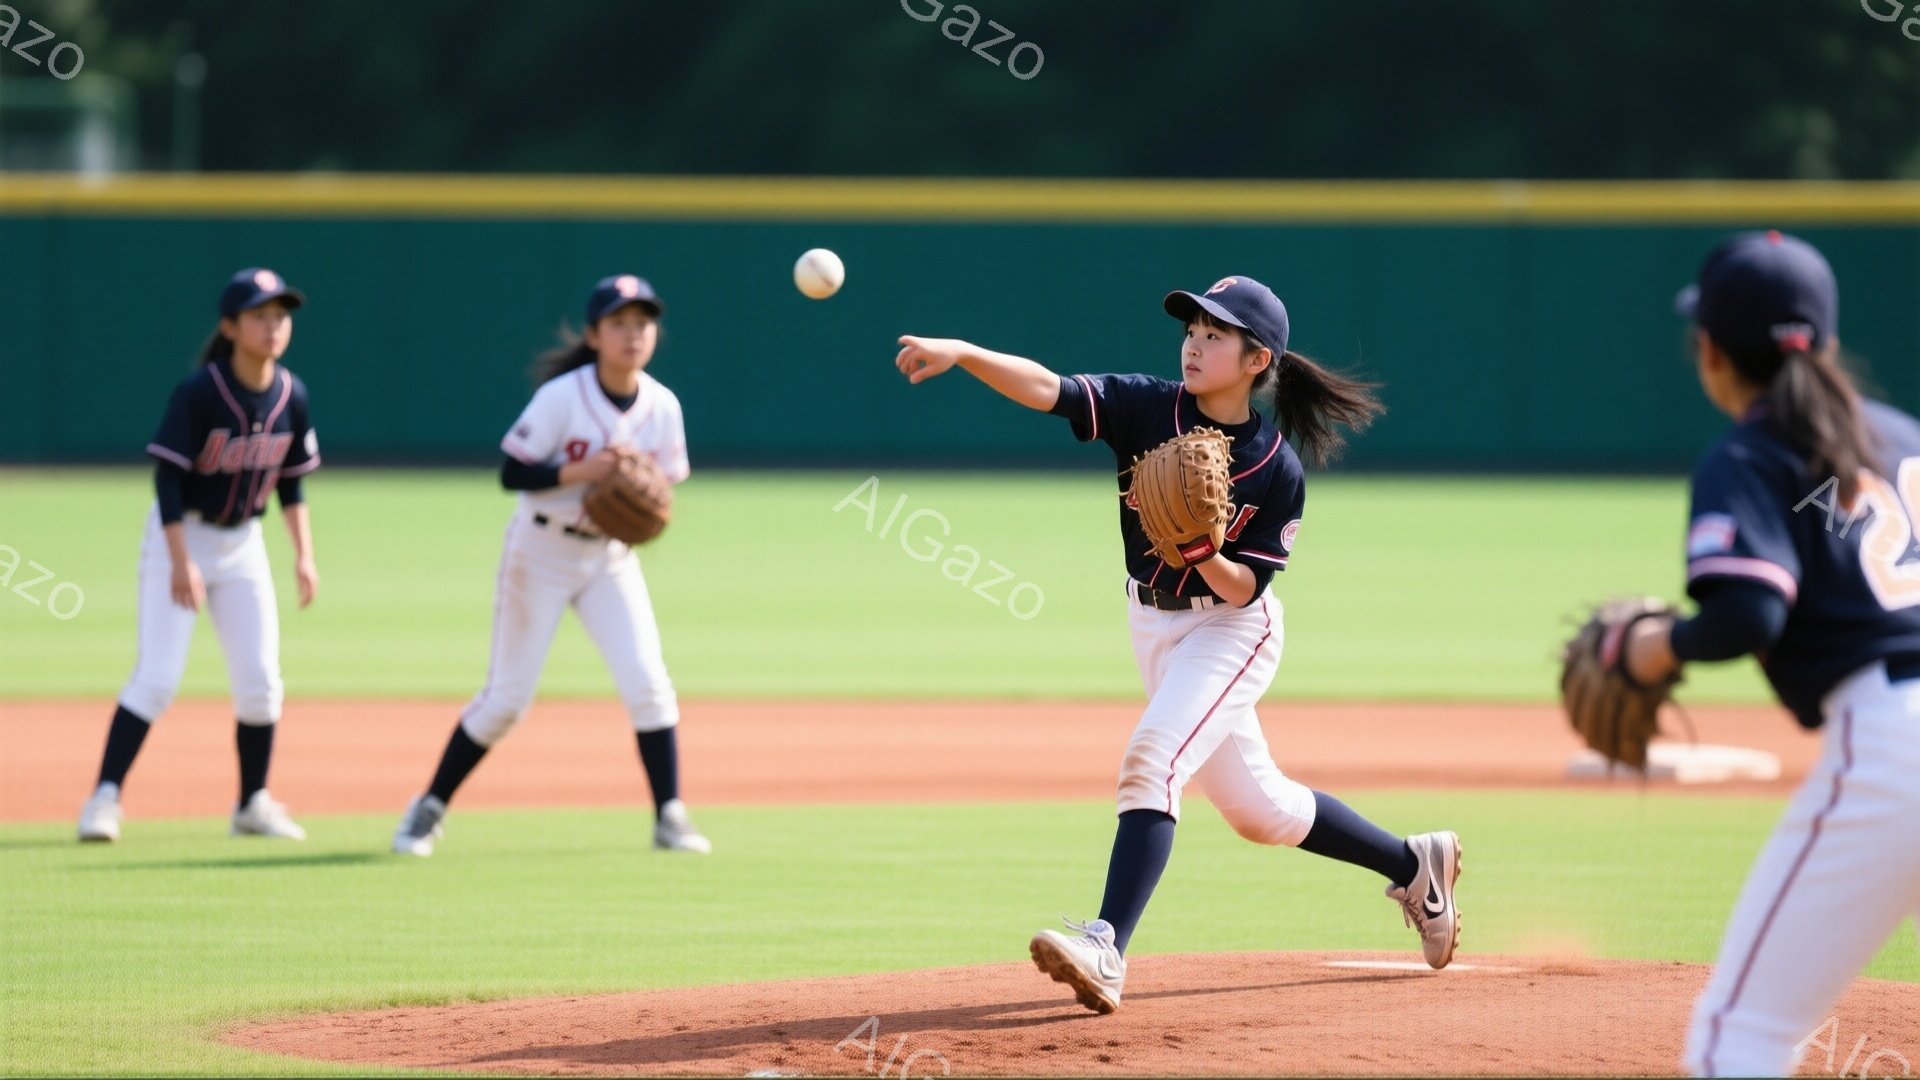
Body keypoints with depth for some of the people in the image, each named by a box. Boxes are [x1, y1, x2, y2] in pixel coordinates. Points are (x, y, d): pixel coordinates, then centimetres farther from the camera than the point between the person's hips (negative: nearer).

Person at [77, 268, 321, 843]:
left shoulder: (290, 397, -4)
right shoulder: (198, 393, -21)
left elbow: (292, 482, 7)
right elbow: (168, 477, -20)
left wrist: (304, 555, 1)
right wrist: (181, 562, -25)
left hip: (242, 543, 5)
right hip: (181, 536, -5)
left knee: (260, 679, 0)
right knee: (158, 676, -13)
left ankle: (254, 804, 13)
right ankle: (105, 796, -10)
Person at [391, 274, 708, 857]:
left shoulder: (662, 407, -6)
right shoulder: (563, 397, -18)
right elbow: (513, 473, -18)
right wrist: (578, 471, -31)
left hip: (610, 556, 4)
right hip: (541, 552, -4)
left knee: (647, 682, -11)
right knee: (507, 696, -1)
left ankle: (670, 817, -4)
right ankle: (429, 808, 15)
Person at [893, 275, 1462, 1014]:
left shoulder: (1278, 470, -20)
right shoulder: (1148, 408, -13)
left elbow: (1244, 589, -16)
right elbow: (1047, 389, -28)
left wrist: (1204, 555, -38)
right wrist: (961, 354, -44)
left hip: (1229, 632, -6)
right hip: (1152, 623, 6)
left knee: (1152, 759, -28)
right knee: (1256, 809, 17)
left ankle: (1107, 948, -36)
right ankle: (1414, 865, 37)